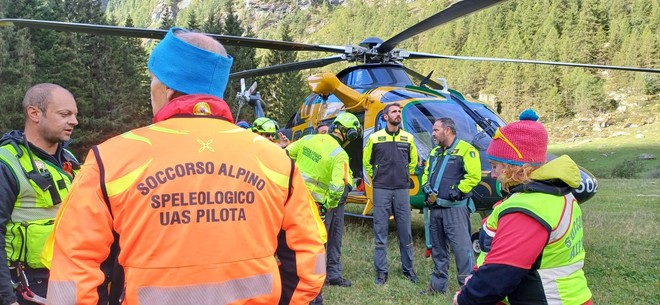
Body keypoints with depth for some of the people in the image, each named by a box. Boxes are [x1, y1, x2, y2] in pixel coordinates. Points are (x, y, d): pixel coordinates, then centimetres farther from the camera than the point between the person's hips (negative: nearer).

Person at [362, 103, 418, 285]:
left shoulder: (408, 138, 7)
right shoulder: (375, 138, 1)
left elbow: (413, 160, 22)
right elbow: (367, 161, 13)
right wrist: (375, 177, 9)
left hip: (402, 190, 2)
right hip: (381, 190, -2)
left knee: (405, 231, 7)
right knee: (380, 232, 2)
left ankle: (408, 268, 20)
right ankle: (381, 271, 10)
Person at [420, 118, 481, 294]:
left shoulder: (465, 149, -9)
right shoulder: (435, 152, 18)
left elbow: (474, 176, -17)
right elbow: (426, 173, 24)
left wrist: (458, 190, -19)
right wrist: (426, 186, 5)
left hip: (455, 207, -8)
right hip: (436, 207, 8)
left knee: (461, 247, -11)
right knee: (438, 247, 14)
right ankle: (438, 284, 24)